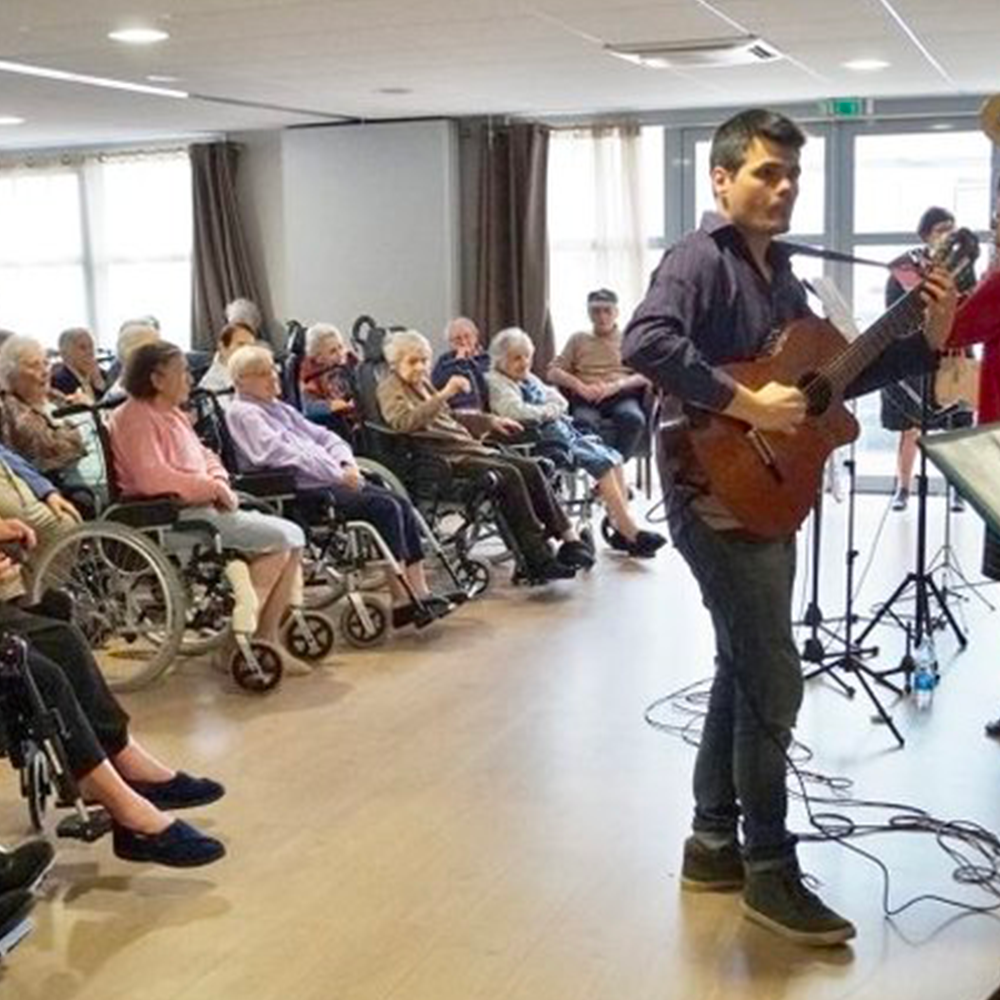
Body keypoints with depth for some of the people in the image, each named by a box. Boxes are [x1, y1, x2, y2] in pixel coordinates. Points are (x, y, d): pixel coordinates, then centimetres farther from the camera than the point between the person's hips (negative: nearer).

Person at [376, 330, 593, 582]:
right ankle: (538, 559, -25)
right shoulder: (389, 388, -2)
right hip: (443, 459, -9)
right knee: (508, 475, -26)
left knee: (529, 468, -6)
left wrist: (490, 421, 31)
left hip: (466, 447, 9)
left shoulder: (422, 383, 23)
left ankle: (568, 538, -8)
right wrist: (444, 394, -28)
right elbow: (405, 422, -23)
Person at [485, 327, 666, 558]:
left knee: (613, 456, -12)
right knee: (600, 461, -24)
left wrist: (550, 409, -3)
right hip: (541, 439, -9)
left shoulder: (529, 378, 24)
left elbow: (561, 402, 20)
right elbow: (516, 412, -19)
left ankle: (622, 528, -14)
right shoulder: (496, 382, -2)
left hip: (562, 429, 9)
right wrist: (549, 411, -5)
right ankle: (629, 531, -23)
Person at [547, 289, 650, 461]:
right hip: (586, 400, 0)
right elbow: (553, 372, 14)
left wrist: (617, 385, -11)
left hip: (622, 396, 0)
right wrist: (580, 386, -6)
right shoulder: (578, 339, 24)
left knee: (633, 418, -36)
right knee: (584, 422, -37)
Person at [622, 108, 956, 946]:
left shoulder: (779, 275, 15)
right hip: (719, 496, -10)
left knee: (745, 672, 15)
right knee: (773, 683, -6)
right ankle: (770, 870, 8)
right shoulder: (701, 259, -13)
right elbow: (646, 343, -31)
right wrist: (748, 406, -29)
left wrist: (927, 340, 8)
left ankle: (715, 842, 27)